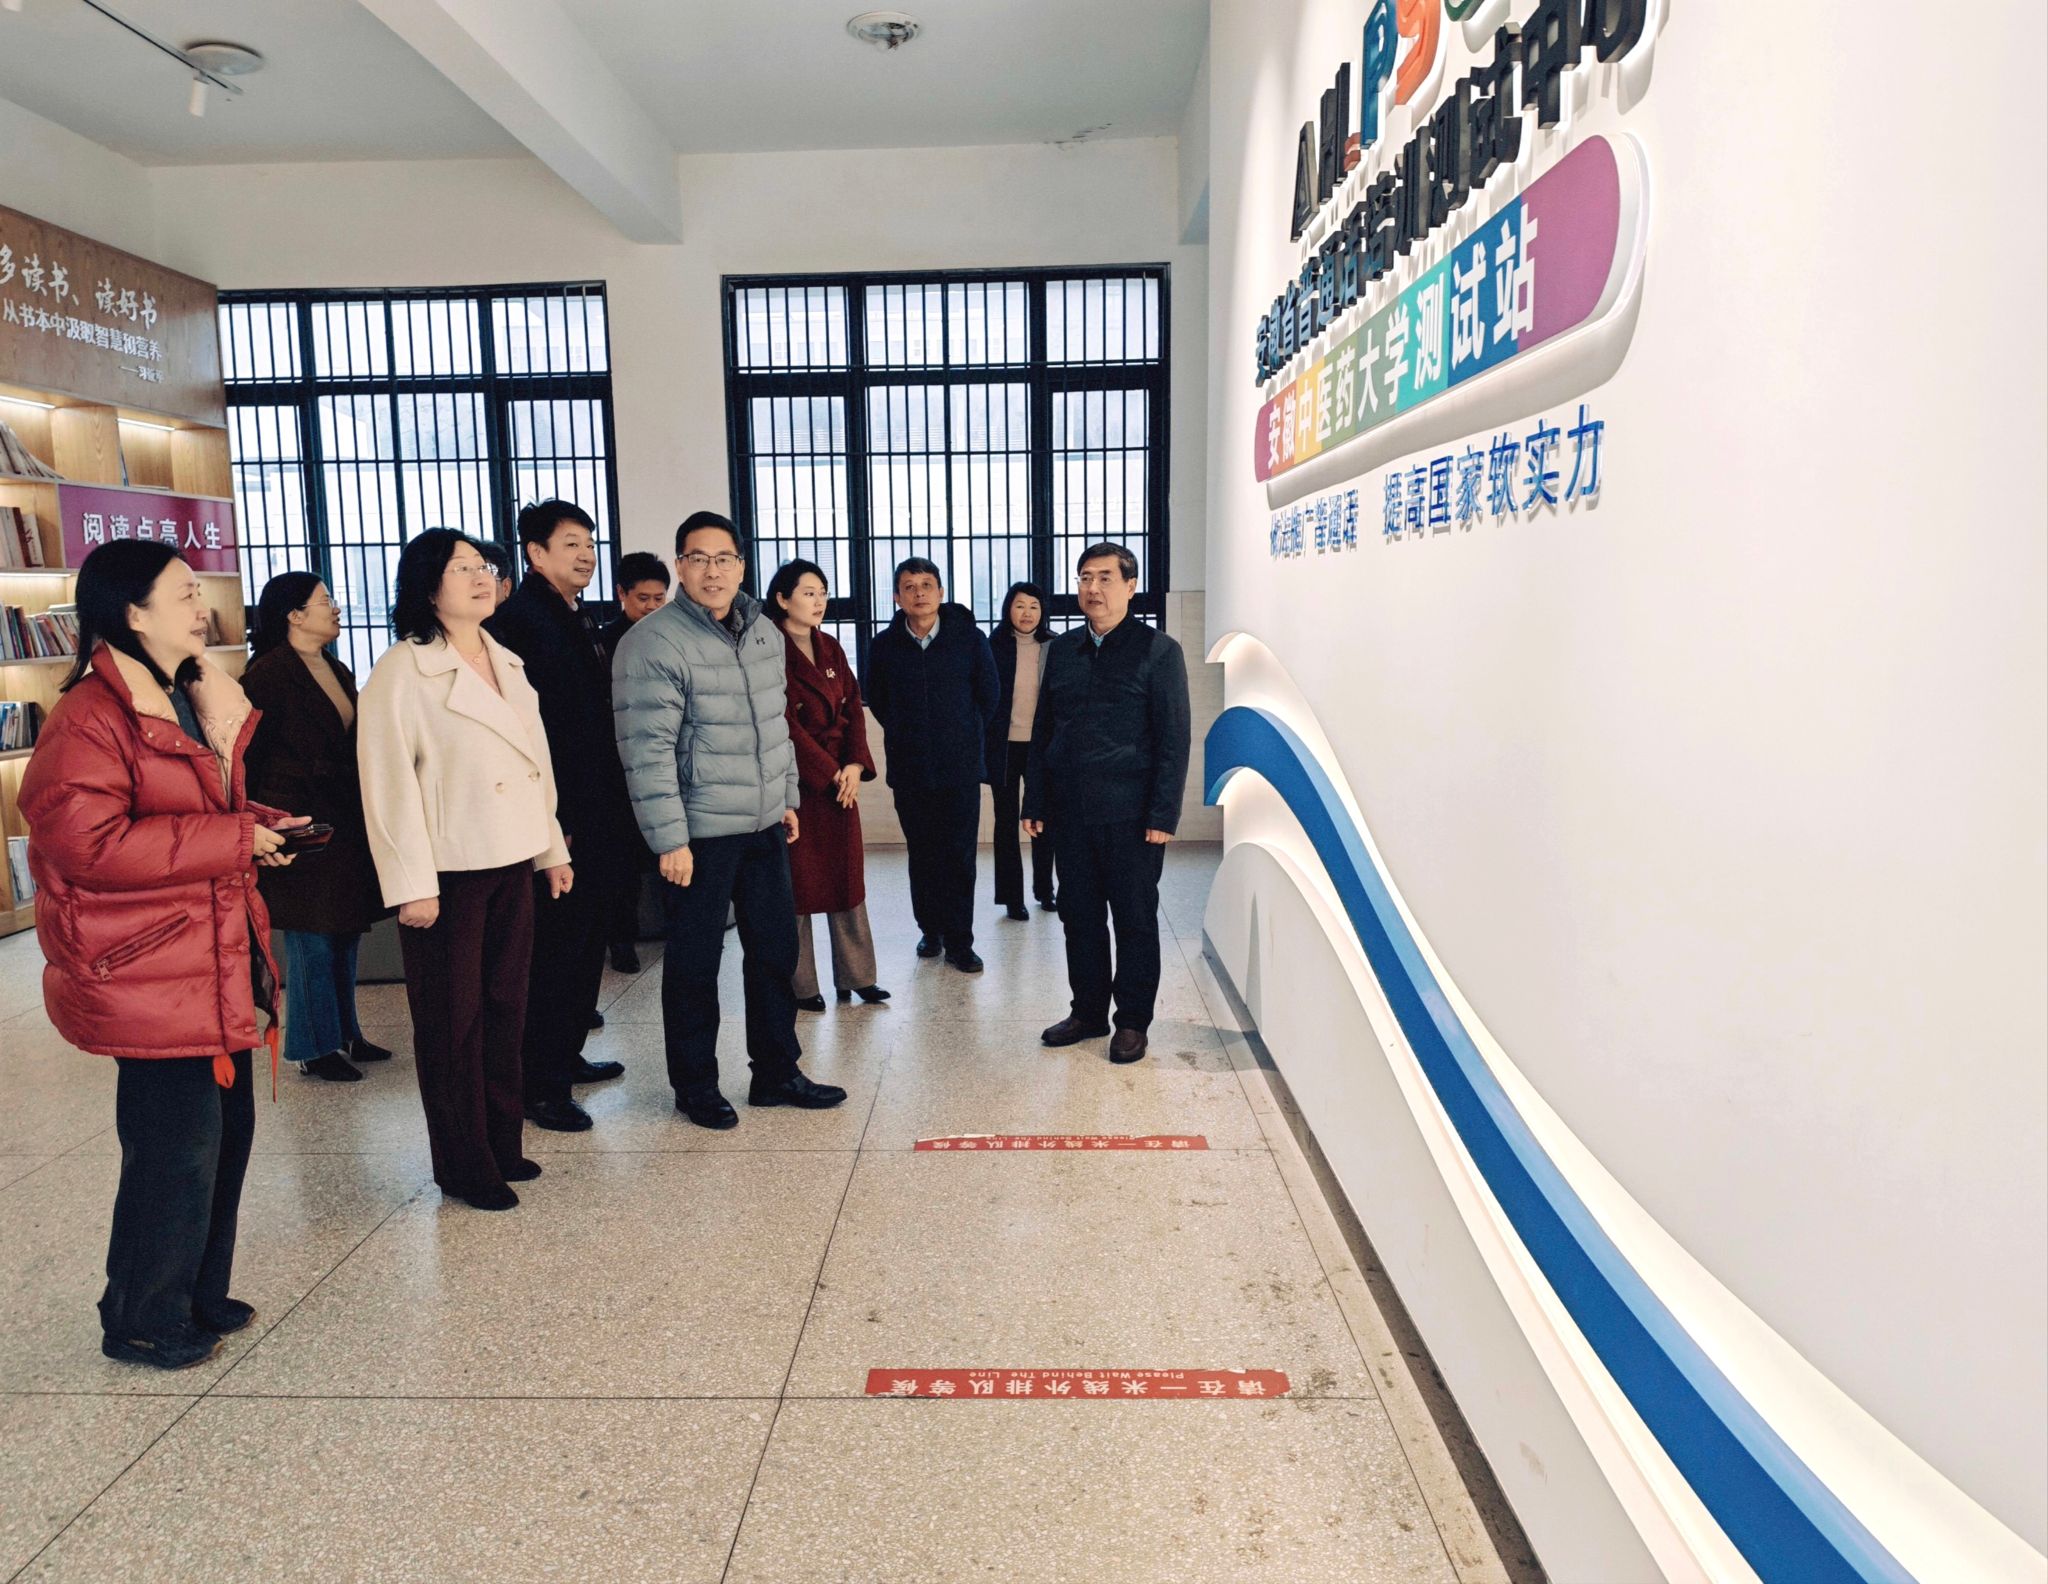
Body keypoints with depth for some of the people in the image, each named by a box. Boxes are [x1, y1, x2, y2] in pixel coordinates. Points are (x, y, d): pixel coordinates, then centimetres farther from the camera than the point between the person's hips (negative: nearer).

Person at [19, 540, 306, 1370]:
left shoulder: (185, 703, 14)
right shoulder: (89, 719, -17)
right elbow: (90, 843, -25)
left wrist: (262, 826, 4)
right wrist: (236, 837, -21)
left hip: (215, 966, 10)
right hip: (150, 976, -10)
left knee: (226, 1129, 17)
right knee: (176, 1148, 1)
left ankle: (200, 1296, 33)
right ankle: (144, 1321, 21)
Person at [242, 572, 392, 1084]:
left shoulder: (338, 672, 13)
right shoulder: (267, 676, -11)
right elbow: (248, 758, -11)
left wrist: (364, 813, 14)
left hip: (345, 825, 8)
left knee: (345, 933, 14)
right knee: (311, 940, 1)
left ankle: (344, 1033, 26)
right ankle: (312, 1048, 14)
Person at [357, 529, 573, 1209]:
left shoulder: (507, 663, 12)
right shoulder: (400, 673, -10)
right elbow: (389, 783, -14)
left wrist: (552, 847, 13)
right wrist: (411, 885, -17)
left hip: (511, 861, 7)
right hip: (449, 870, -7)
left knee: (505, 1006, 13)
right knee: (453, 1018, 5)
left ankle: (502, 1145, 26)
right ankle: (463, 1167, 17)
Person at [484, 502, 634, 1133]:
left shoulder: (585, 623, 16)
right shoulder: (516, 620, -12)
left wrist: (617, 809, 15)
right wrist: (548, 821, -20)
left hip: (600, 820, 9)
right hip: (558, 822, -9)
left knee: (585, 946, 17)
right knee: (553, 952, -1)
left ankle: (567, 1056, 31)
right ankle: (541, 1086, 10)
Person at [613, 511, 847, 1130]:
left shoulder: (764, 632, 8)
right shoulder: (653, 643, -14)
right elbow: (647, 750, -17)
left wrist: (788, 797, 17)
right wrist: (669, 839, -19)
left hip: (765, 825, 7)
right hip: (699, 834, -7)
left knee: (776, 950, 13)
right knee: (694, 963, 6)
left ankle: (776, 1072, 29)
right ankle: (695, 1086, 24)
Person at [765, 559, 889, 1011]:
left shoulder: (830, 647, 12)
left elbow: (853, 708, 8)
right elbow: (786, 724, -13)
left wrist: (854, 765, -7)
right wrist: (830, 773, -13)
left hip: (840, 777, 6)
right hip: (796, 780, -6)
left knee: (847, 877, 9)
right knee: (798, 883, 2)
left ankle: (855, 975, 17)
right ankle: (800, 986, 12)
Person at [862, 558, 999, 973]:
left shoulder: (969, 638, -3)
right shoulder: (884, 645, 0)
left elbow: (989, 693, 9)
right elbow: (876, 700, 15)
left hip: (960, 767, -1)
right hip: (909, 769, 1)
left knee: (960, 857, 0)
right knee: (922, 855, 9)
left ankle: (959, 942, 8)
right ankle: (930, 929, 23)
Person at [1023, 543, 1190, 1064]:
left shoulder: (1158, 650, -4)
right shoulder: (1062, 650, 11)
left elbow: (1174, 740, -7)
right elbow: (1042, 731, 14)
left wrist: (1163, 815, -12)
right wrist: (1034, 802, 9)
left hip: (1130, 814, -5)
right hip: (1070, 810, 5)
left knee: (1134, 919, 6)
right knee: (1079, 914, 12)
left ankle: (1132, 1021, 19)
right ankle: (1088, 1010, 27)